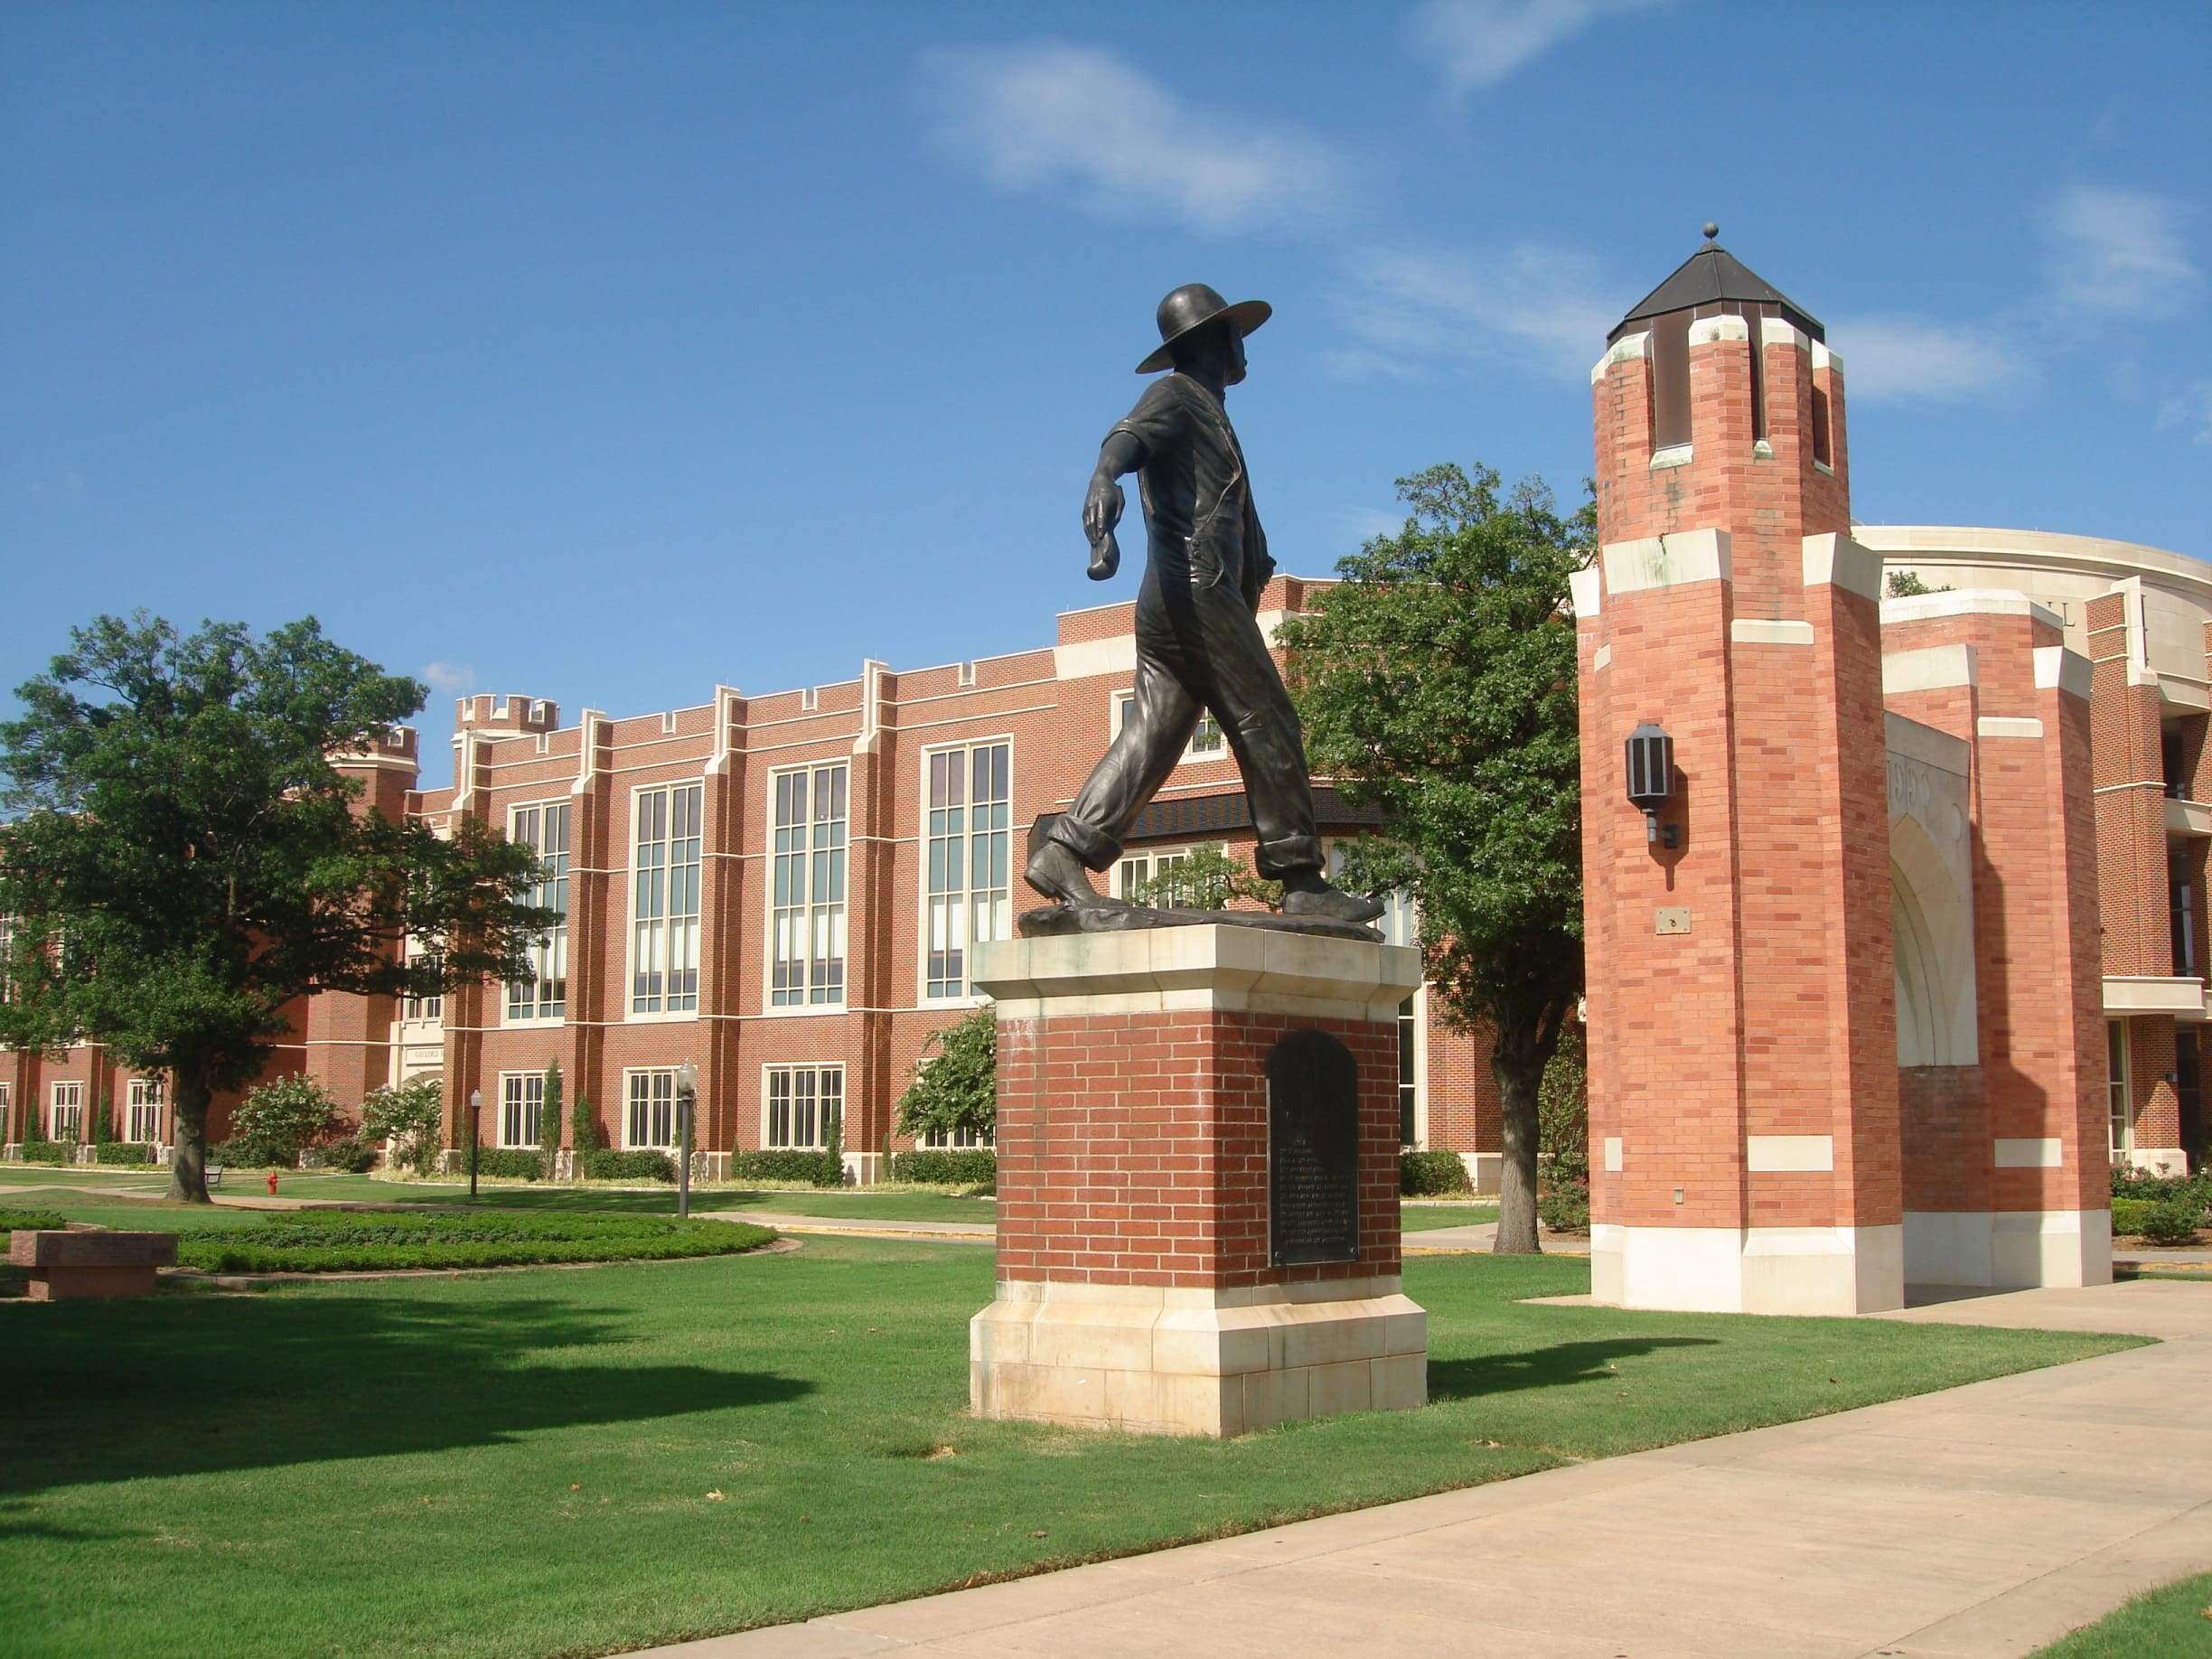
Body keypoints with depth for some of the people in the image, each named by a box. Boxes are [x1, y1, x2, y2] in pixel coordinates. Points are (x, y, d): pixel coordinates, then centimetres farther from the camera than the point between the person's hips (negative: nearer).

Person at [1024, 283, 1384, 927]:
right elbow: (1130, 434, -24)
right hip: (1195, 593, -9)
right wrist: (1105, 475, -43)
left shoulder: (1210, 415, 29)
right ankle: (1302, 881, -4)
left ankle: (1064, 855, -7)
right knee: (1268, 728, -7)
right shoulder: (1176, 395, -1)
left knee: (1151, 738, 0)